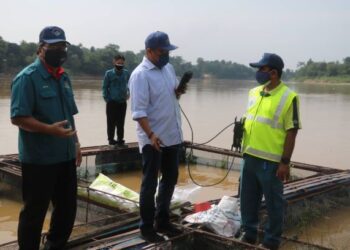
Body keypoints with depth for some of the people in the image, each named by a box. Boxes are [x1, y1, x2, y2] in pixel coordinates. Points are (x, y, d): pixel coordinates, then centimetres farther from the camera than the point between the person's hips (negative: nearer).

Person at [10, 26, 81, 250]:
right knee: (34, 212, 5)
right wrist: (50, 129, -30)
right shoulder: (28, 77, -13)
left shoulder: (64, 77, 12)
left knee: (68, 208, 17)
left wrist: (75, 143, 14)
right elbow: (18, 117, -19)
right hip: (38, 159, -8)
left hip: (66, 156, 8)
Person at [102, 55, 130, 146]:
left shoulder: (126, 73, 1)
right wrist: (107, 99, -7)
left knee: (121, 122, 10)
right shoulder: (109, 73, -7)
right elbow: (105, 87, -3)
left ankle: (120, 139, 20)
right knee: (111, 122, 3)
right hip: (112, 102, -3)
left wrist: (128, 93, 5)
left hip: (122, 102, 3)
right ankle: (111, 139, 13)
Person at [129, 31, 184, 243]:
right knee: (150, 184, 3)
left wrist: (179, 92, -3)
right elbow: (139, 111, -20)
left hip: (173, 136, 8)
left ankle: (162, 221, 31)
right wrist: (151, 135, -29)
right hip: (153, 139, -8)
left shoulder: (169, 68, 9)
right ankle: (147, 227, 16)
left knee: (170, 179, 16)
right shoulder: (140, 75, -15)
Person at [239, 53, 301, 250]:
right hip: (250, 156, 7)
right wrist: (241, 128, 4)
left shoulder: (288, 97, -12)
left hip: (271, 160, -7)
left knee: (273, 203, 8)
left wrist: (285, 162, -14)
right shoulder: (254, 92, 9)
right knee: (248, 199, 17)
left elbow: (291, 132, -12)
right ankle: (249, 234, 34)